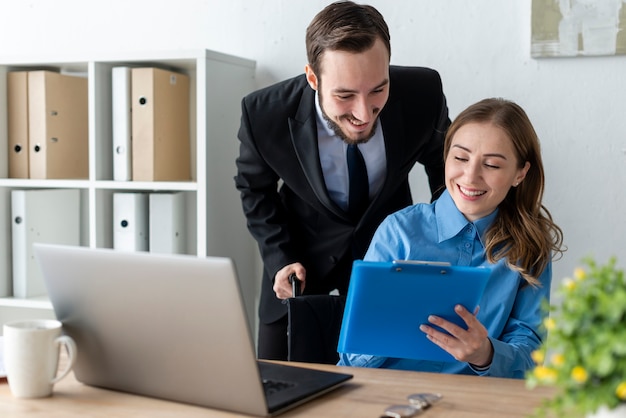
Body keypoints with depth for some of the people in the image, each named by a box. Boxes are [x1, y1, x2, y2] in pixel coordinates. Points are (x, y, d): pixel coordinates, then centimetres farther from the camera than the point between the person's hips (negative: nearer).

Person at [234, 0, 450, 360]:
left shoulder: (424, 93, -26)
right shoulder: (264, 114, -28)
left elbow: (444, 168, -3)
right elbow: (255, 189, -5)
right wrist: (280, 260, -13)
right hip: (303, 249, 0)